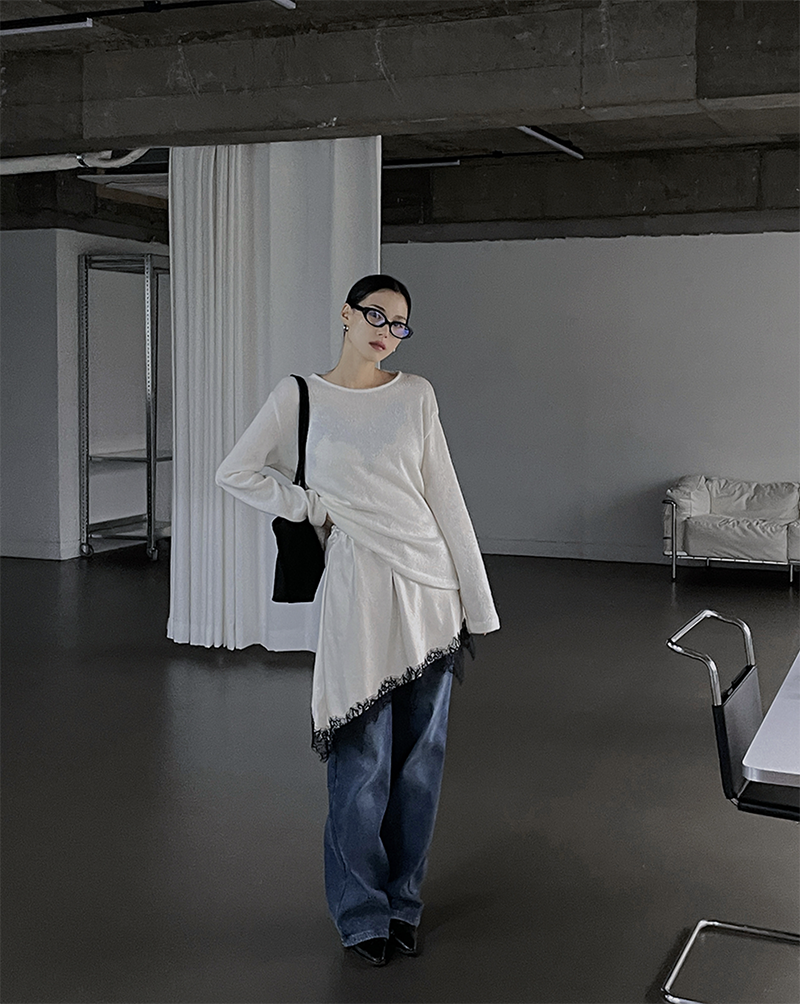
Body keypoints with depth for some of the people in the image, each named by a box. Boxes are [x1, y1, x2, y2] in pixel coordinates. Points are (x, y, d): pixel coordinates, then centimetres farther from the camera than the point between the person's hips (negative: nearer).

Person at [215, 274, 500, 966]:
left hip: (431, 585, 3)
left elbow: (445, 496, 6)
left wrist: (477, 599, 3)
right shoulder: (300, 396, 3)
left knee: (420, 756, 9)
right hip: (359, 590, -2)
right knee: (364, 761, 0)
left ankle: (403, 903, 26)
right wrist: (310, 508, -1)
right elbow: (236, 473, 9)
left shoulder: (416, 395, 7)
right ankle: (363, 913, 19)